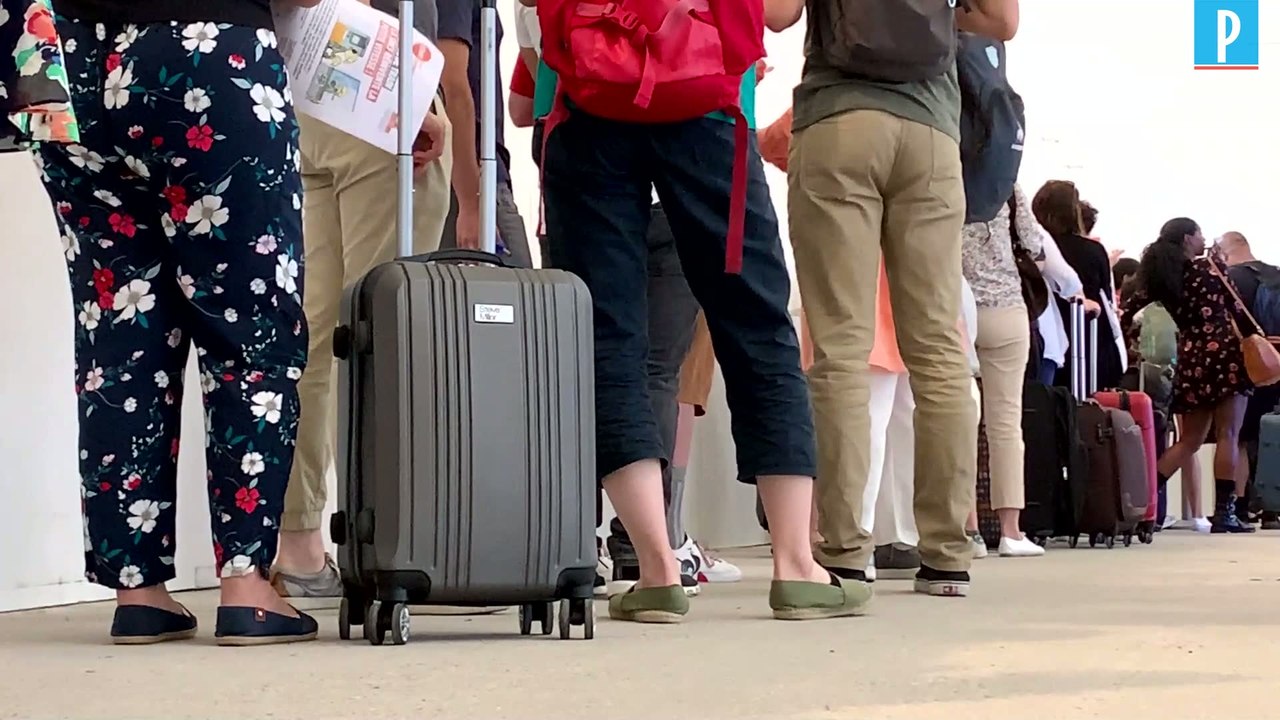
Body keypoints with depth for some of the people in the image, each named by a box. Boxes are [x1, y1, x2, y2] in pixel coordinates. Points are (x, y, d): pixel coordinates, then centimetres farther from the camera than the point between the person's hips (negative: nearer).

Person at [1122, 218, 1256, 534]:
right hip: (1224, 351, -5)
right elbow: (1237, 310, -2)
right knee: (1228, 435, -3)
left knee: (1190, 440, 13)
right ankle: (1224, 513, -8)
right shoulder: (1211, 266, -2)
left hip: (1190, 359, 5)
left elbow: (1127, 311, 3)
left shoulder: (1159, 279, 8)